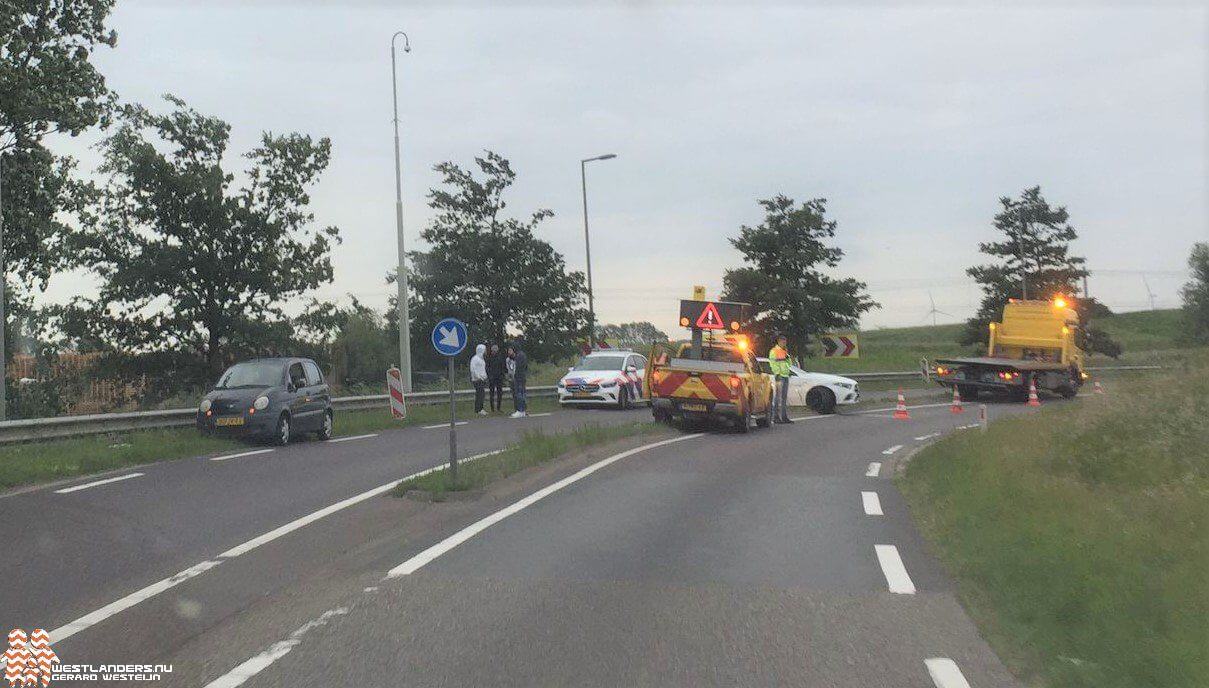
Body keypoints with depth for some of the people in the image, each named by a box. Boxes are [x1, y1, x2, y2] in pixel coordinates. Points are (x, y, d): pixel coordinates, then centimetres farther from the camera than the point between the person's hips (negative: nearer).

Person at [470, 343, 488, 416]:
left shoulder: (482, 358, 18)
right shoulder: (475, 358, -11)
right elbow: (473, 369, -16)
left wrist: (485, 377, 15)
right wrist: (478, 378, -18)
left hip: (482, 379, 9)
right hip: (477, 380, -9)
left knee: (481, 395, 9)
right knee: (479, 394, -9)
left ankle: (480, 409, 13)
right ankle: (477, 410, -5)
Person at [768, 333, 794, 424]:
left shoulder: (785, 351, 21)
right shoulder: (774, 351, -4)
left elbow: (789, 363, 26)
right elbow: (773, 363, -12)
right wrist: (777, 374, -19)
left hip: (786, 376, 8)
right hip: (779, 376, -8)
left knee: (785, 397, 9)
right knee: (777, 397, -9)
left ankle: (784, 417, 13)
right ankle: (776, 417, -9)